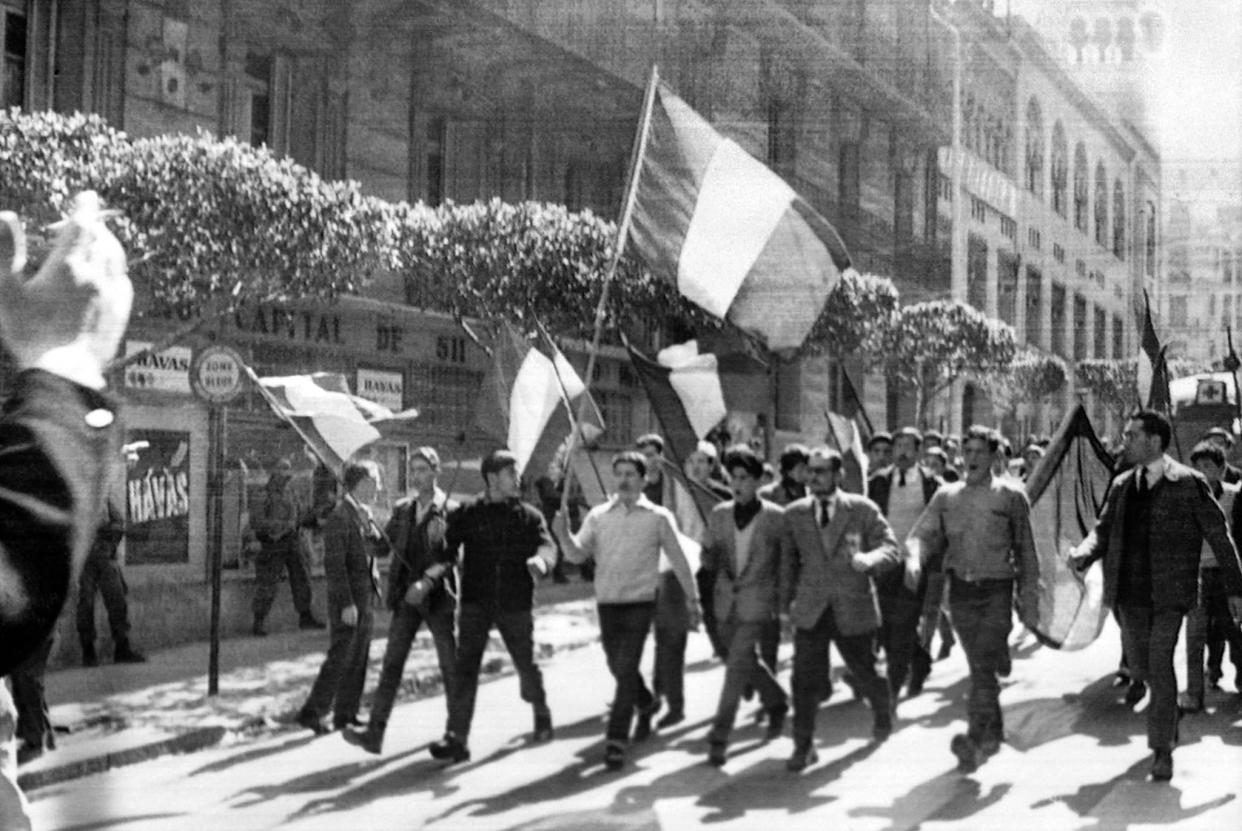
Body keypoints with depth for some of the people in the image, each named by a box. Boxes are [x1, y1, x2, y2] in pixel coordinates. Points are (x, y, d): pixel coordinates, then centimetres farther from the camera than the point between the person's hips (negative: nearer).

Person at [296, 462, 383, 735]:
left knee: (358, 660, 11)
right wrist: (346, 604, -21)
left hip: (364, 599, 9)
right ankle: (311, 713, 1)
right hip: (348, 602, -9)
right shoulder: (339, 517, -15)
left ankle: (345, 715, 17)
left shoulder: (365, 516, 13)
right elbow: (334, 565, -18)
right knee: (339, 658, -6)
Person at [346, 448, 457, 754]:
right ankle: (375, 732, -7)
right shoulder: (402, 510, 11)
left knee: (450, 665, 6)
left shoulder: (451, 511, -6)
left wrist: (427, 582, -25)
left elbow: (451, 557, -14)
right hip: (406, 596, 4)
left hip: (437, 597, -4)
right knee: (391, 664, -3)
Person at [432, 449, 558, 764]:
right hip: (475, 603, -1)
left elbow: (547, 545, -12)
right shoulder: (466, 515, 2)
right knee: (465, 668, -10)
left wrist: (540, 561, -35)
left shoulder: (529, 516, 3)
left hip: (516, 605, 1)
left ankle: (541, 715, 39)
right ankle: (456, 738, -11)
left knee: (527, 665, 11)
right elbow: (446, 551, -1)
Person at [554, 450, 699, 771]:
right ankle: (646, 704, 45)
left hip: (640, 602, -4)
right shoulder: (599, 515, 4)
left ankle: (616, 741, -8)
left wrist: (691, 599, 8)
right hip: (607, 602, 4)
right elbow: (578, 554, -2)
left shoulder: (658, 518, -1)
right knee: (618, 668, 16)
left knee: (626, 669, -13)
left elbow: (678, 560, 5)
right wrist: (564, 534, -22)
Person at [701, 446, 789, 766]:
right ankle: (777, 702, 44)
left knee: (737, 666, -11)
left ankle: (719, 736, -7)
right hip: (726, 601, 5)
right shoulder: (719, 514, 3)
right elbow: (708, 560, 8)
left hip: (757, 603, -5)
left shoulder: (775, 517, -7)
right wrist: (711, 559, -14)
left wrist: (783, 599, -3)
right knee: (747, 662, 18)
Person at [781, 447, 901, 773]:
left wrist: (867, 559, -29)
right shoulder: (795, 513, 4)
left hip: (853, 608, -1)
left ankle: (882, 708, 45)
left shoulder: (863, 509, -5)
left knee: (863, 672, 13)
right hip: (810, 611, 2)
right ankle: (803, 746, 5)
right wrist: (785, 603, 11)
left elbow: (891, 550, -8)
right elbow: (789, 560, 12)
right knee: (805, 679, -5)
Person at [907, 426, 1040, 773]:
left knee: (984, 666, -13)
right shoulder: (946, 496, 8)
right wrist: (915, 557, -20)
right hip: (961, 590, 3)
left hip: (996, 590, -3)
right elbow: (924, 533, 2)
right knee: (978, 666, 11)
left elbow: (1025, 546, 4)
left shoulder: (1011, 495, 1)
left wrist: (1028, 589, 2)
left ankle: (976, 738, -17)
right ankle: (994, 732, 27)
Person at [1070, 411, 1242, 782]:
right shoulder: (1123, 485, 9)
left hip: (1169, 591, -5)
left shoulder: (1188, 484, -6)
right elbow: (1104, 529, 9)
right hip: (1131, 591, 5)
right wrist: (1083, 554, -14)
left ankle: (1163, 748, -2)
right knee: (1139, 663, 11)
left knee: (1160, 662, -13)